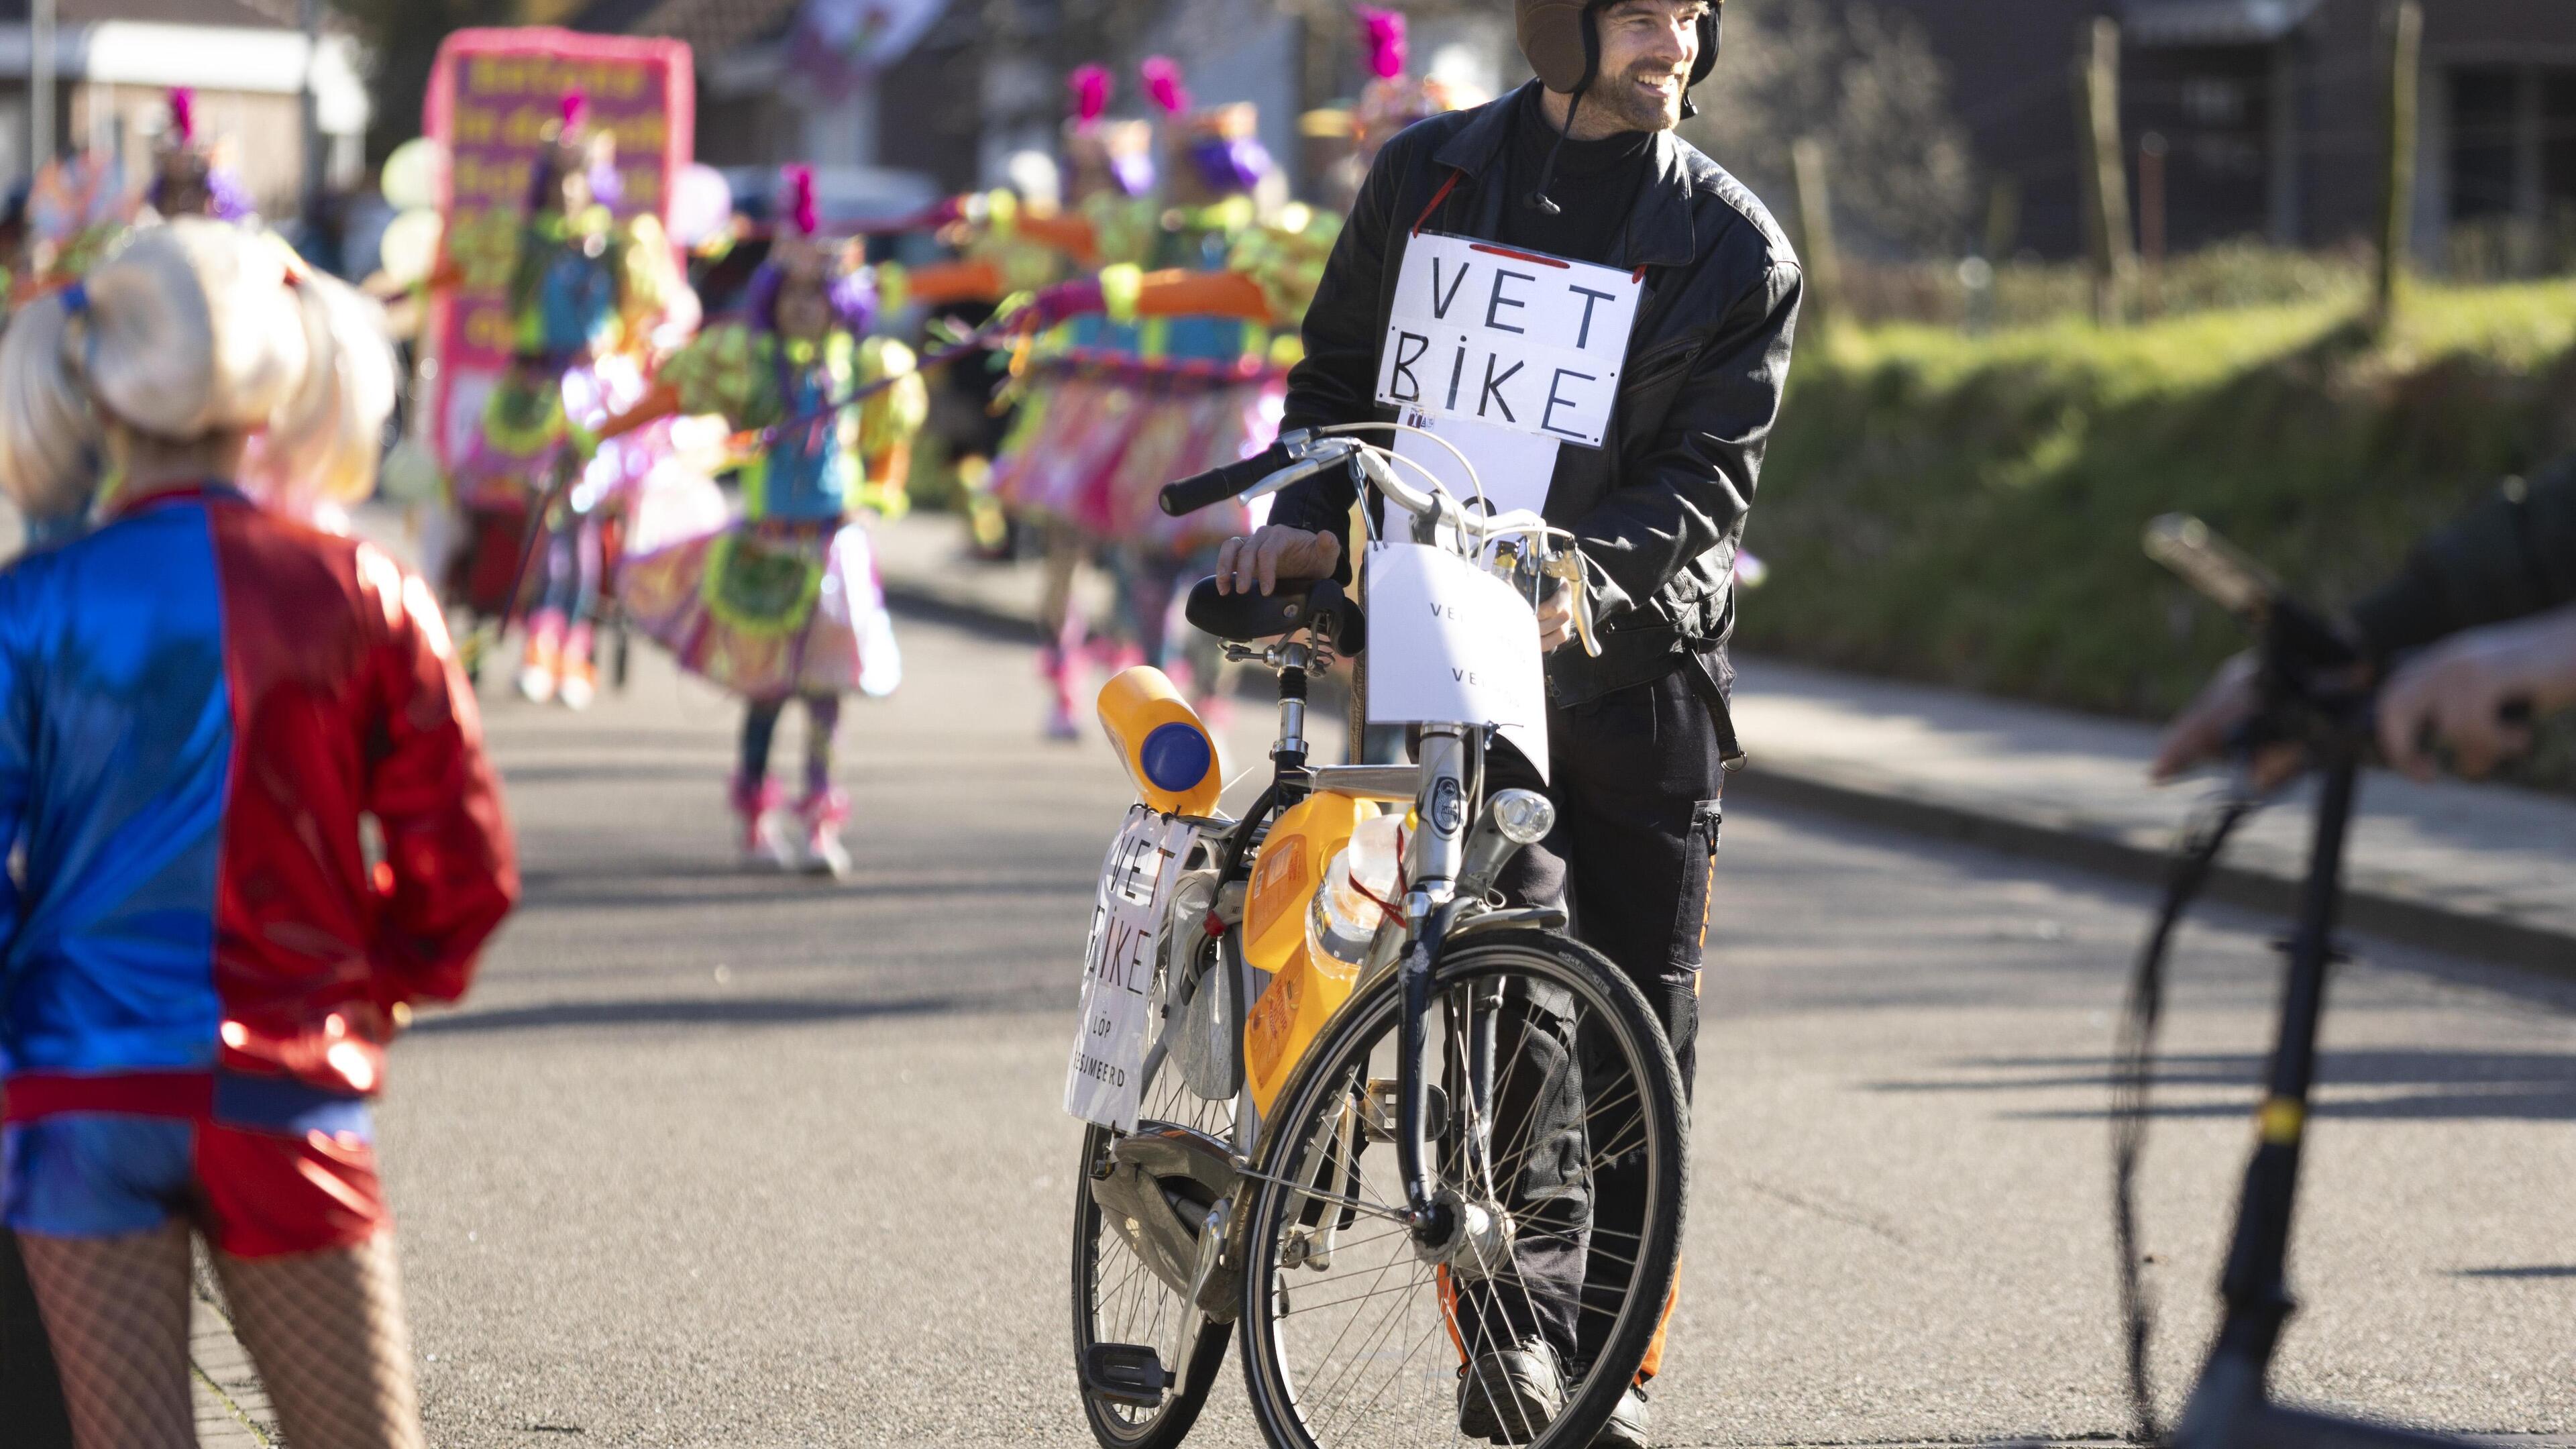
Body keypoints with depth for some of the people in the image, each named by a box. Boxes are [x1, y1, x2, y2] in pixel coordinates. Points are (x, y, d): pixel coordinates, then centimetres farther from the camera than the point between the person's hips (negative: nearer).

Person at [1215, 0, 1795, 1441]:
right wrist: (1308, 513, -4)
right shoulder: (1429, 179, 5)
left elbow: (1711, 473, -7)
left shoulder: (1738, 248, 2)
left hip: (1643, 663, 1)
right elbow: (1338, 376, 15)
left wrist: (1591, 566, -26)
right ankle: (1523, 1308, -23)